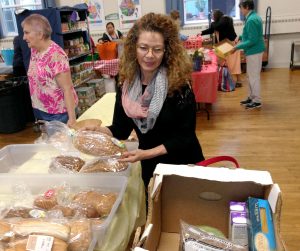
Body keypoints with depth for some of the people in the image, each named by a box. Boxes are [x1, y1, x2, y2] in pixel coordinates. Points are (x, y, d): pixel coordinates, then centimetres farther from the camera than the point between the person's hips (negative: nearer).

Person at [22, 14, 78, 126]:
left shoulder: (56, 55, -21)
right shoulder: (34, 50, 4)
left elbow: (67, 89, -23)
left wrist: (72, 118, -25)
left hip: (58, 113, -8)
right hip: (39, 111, 8)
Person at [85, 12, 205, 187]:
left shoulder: (179, 84, -20)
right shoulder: (127, 84, -8)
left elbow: (185, 136, -18)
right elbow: (121, 129, -2)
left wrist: (146, 154, -27)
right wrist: (97, 131, -21)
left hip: (183, 166, -3)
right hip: (150, 168, 4)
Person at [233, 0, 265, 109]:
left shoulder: (251, 20, -21)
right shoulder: (254, 17, 11)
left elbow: (252, 40, -24)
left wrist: (238, 47, -20)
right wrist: (240, 37, 11)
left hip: (254, 51, -10)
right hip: (254, 51, 10)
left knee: (254, 76, -2)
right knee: (251, 75, 16)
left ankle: (257, 101, 6)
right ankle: (251, 97, 26)